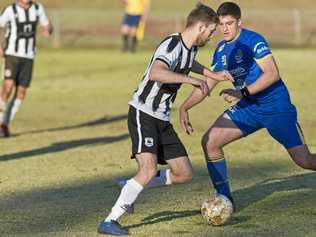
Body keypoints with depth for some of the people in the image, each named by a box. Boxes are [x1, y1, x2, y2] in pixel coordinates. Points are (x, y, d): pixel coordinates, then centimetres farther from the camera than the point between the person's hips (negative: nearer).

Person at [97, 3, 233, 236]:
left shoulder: (191, 48, 9)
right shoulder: (172, 45, -20)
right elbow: (156, 73, -41)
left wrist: (212, 74, 30)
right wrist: (192, 80, -37)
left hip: (162, 120, 9)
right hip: (143, 114, -9)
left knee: (184, 173, 7)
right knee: (149, 169, -26)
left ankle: (131, 188, 23)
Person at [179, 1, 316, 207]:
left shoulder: (252, 40, -16)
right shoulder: (221, 50, 7)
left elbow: (273, 74, -24)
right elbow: (207, 84, 15)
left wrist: (242, 92, -28)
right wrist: (184, 108, 7)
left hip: (276, 107, -7)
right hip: (249, 107, 7)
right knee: (210, 142, -5)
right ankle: (225, 198, 6)